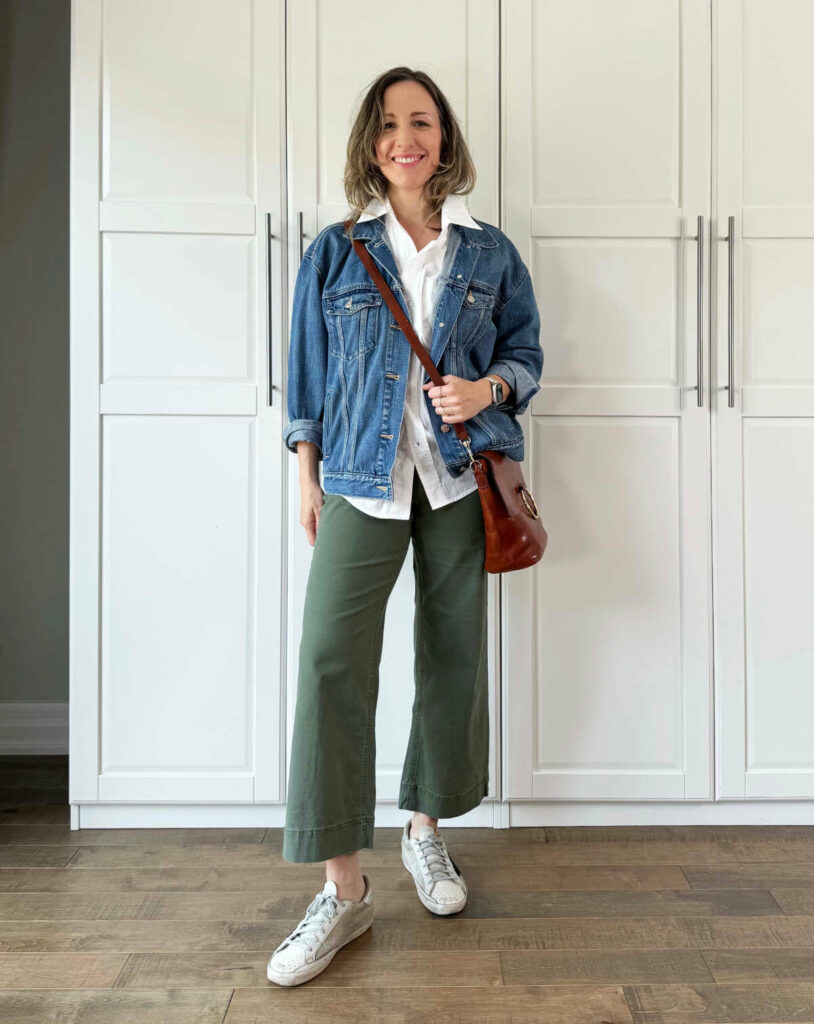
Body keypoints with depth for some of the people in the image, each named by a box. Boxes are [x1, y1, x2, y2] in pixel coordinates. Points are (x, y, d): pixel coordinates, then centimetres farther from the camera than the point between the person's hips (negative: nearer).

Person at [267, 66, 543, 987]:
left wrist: (487, 388, -9)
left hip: (461, 476, 2)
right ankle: (343, 890, -1)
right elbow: (308, 372, 9)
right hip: (362, 477, -1)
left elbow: (526, 352, 13)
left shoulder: (489, 253, 10)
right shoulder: (334, 252, 8)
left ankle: (425, 828, 30)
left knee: (453, 653, 7)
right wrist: (307, 476, 5)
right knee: (331, 659, -12)